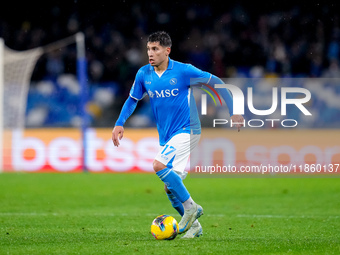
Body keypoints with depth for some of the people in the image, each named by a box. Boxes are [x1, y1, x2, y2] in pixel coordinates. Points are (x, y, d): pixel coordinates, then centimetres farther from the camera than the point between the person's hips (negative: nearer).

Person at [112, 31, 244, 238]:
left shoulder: (183, 71, -12)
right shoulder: (144, 74, 2)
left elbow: (216, 82, -4)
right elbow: (133, 99, 17)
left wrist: (234, 112, -6)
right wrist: (119, 124, 3)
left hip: (187, 130, -6)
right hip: (166, 136, 6)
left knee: (160, 165, -26)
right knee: (170, 187, 4)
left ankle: (190, 206, -12)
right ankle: (194, 225, 21)